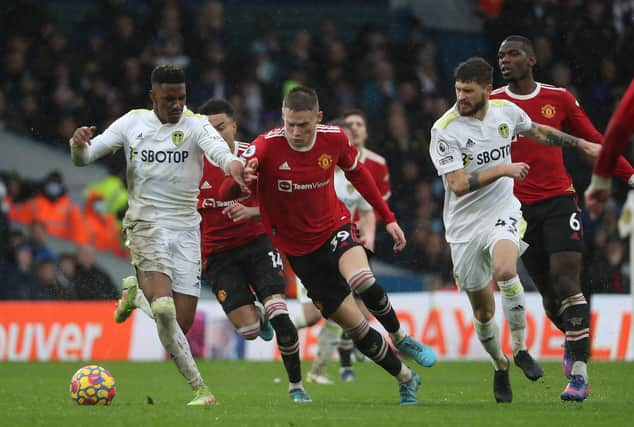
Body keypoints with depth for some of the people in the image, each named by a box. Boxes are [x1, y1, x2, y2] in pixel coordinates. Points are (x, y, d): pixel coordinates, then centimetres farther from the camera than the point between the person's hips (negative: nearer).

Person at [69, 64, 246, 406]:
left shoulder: (194, 124, -3)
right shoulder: (132, 123, 3)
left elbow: (215, 144, -26)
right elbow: (84, 157, 5)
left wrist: (231, 162, -50)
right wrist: (79, 143, -20)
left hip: (186, 229, 1)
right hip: (146, 226, -1)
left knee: (182, 323, -1)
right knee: (163, 308, -24)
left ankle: (134, 293, 29)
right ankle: (198, 387, -10)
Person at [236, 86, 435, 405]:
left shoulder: (334, 139, -9)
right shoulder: (268, 146, -19)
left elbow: (358, 175, 10)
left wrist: (388, 218, 13)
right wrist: (244, 173, -59)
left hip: (334, 227, 1)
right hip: (299, 249, -1)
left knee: (362, 281, -33)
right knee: (357, 328, -4)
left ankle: (401, 338, -4)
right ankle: (406, 379, 18)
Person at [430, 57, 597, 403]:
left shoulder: (506, 111, -2)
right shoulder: (444, 130, -14)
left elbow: (536, 131, 21)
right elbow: (457, 185, -20)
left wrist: (580, 144, 27)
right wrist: (504, 170, -21)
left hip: (502, 212, 1)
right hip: (464, 226, -1)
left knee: (504, 271, -31)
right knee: (483, 311, 5)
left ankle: (520, 349, -12)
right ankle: (499, 365, 33)